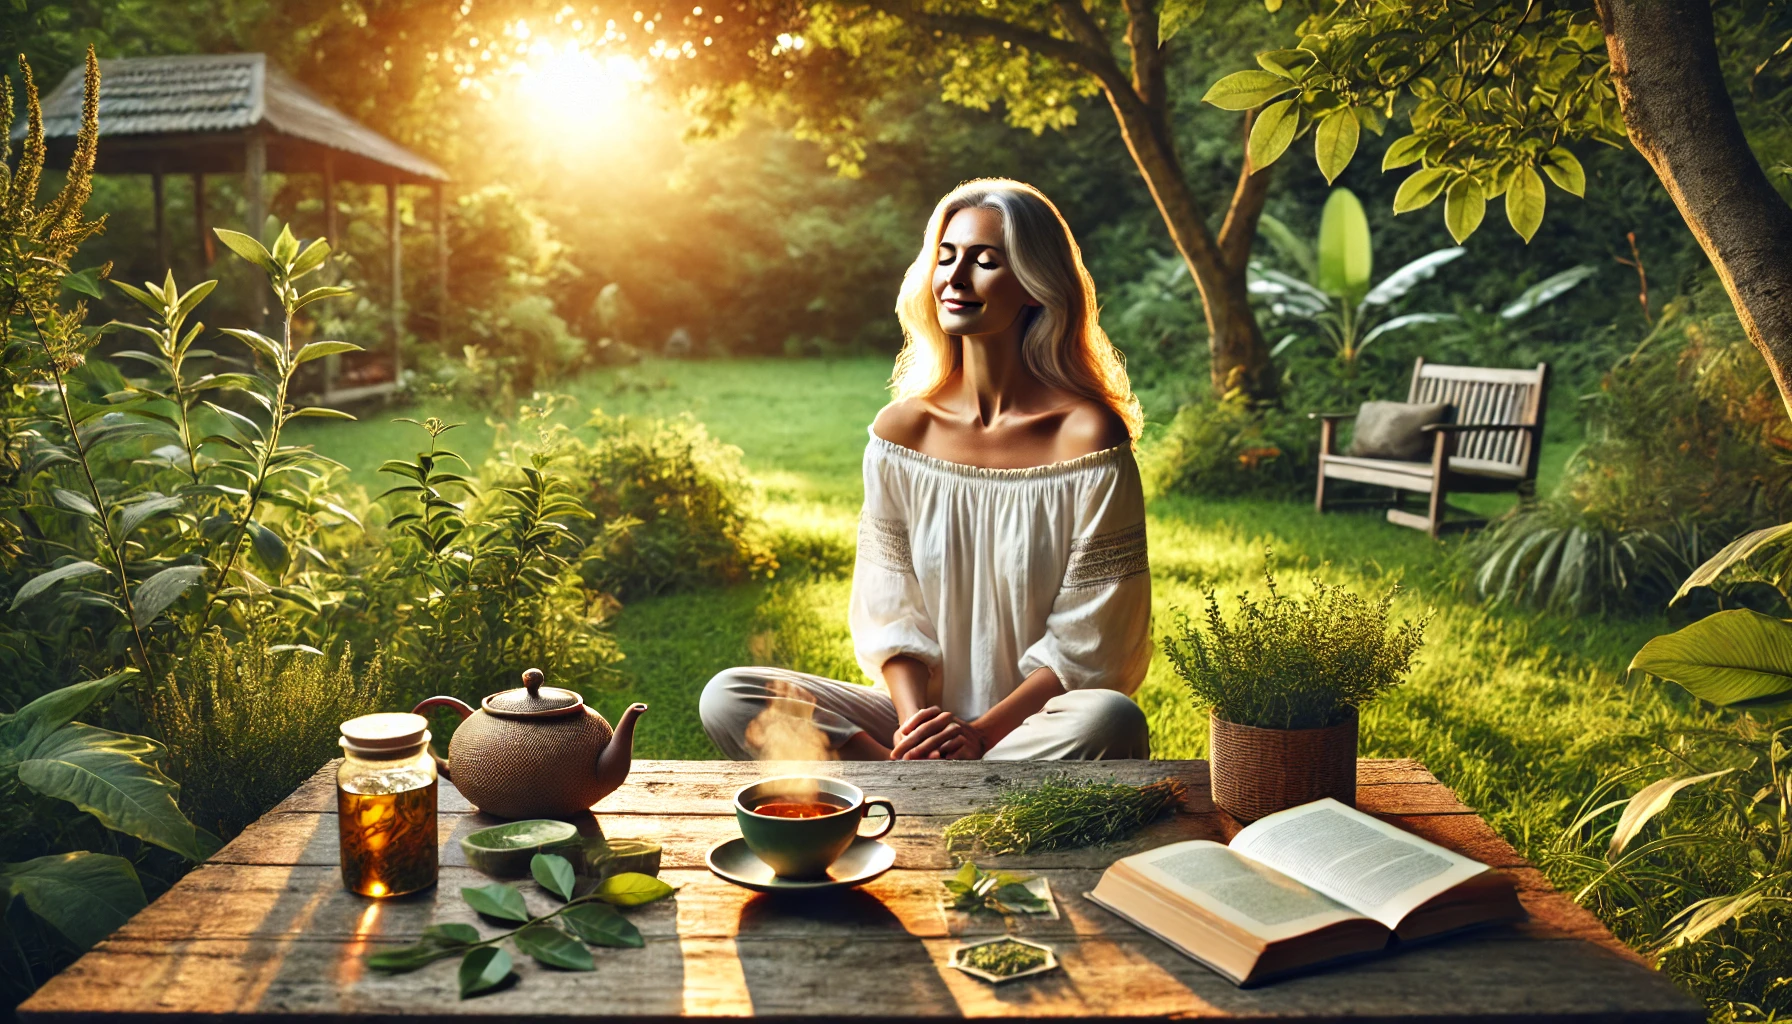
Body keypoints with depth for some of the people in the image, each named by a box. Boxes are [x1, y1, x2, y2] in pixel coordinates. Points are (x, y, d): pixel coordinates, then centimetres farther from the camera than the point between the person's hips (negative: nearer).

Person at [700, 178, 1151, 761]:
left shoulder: (1087, 435, -10)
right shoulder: (901, 430, 1)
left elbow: (1087, 645, -9)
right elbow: (891, 614, 2)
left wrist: (980, 733, -19)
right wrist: (917, 720, -17)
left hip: (1039, 721, -3)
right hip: (930, 713, 3)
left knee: (1110, 722, -38)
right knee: (727, 698, -15)